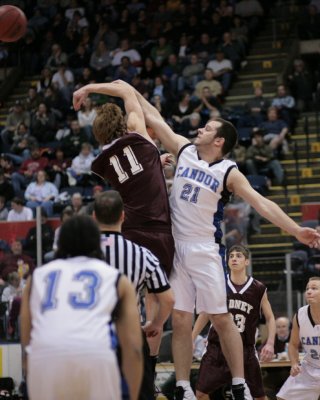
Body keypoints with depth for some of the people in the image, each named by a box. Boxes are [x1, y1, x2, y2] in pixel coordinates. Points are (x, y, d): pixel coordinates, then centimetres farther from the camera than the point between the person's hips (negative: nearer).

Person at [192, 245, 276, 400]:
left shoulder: (258, 289, -2)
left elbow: (270, 318, 6)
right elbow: (205, 314, 10)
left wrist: (270, 343, -9)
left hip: (245, 349, -1)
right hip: (217, 347, 1)